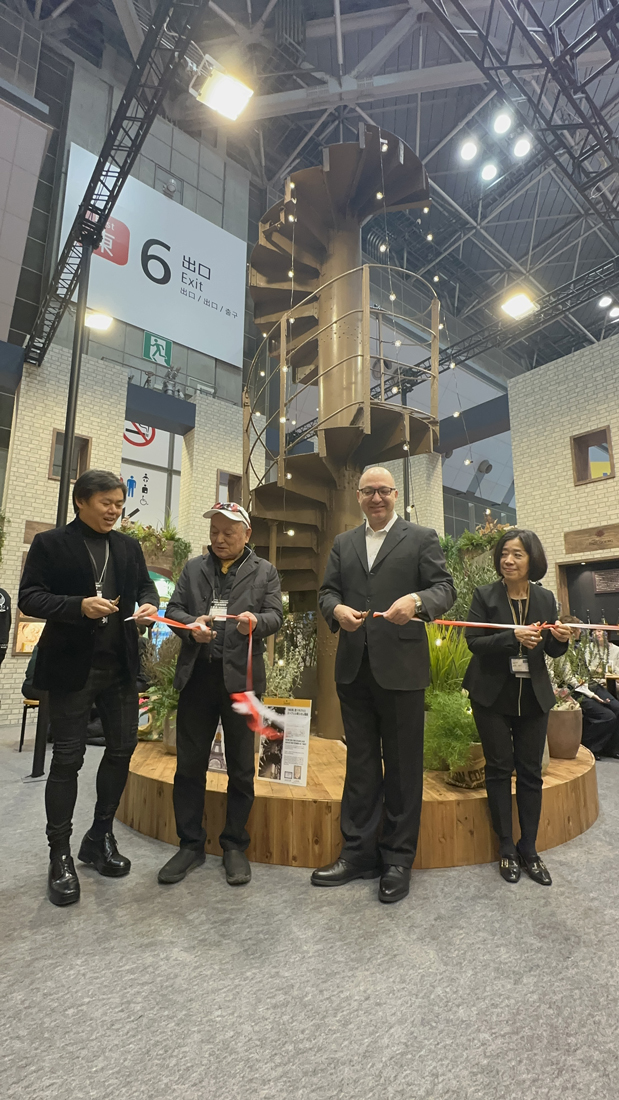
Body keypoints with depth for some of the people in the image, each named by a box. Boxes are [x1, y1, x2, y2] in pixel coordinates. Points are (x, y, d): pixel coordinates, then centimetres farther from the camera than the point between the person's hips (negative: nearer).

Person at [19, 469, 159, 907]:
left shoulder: (129, 546, 10)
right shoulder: (50, 543, -3)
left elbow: (145, 585, 14)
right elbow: (29, 597, -8)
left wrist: (148, 604, -9)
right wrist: (79, 606, -24)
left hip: (121, 664, 5)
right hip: (72, 666, -4)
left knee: (123, 747, 10)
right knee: (68, 757, 4)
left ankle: (100, 837, 31)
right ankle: (61, 855, 23)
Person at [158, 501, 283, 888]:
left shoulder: (265, 571, 8)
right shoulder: (193, 568, 14)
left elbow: (275, 616, 0)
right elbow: (174, 609, 8)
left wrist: (255, 621, -22)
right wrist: (191, 624, -14)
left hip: (240, 676, -2)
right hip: (197, 675, 2)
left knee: (241, 767, 9)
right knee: (190, 764, 10)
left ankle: (235, 845, 27)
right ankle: (191, 844, 28)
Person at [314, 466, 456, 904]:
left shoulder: (422, 538, 3)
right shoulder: (343, 543, 15)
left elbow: (445, 588, -3)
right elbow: (327, 590, 12)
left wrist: (417, 600, -24)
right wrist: (336, 609, -11)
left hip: (401, 667, -3)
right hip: (353, 668, 4)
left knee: (403, 765, 8)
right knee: (359, 762, 15)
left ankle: (398, 858, 26)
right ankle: (360, 852, 30)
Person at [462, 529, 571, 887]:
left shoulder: (546, 599, 3)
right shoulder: (485, 595, -6)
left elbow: (551, 650, 9)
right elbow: (473, 641, -13)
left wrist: (561, 638, -13)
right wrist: (513, 637, -27)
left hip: (533, 696, 3)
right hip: (493, 695, -2)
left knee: (531, 772, 10)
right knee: (499, 768, 7)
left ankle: (529, 849, 27)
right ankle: (507, 847, 24)